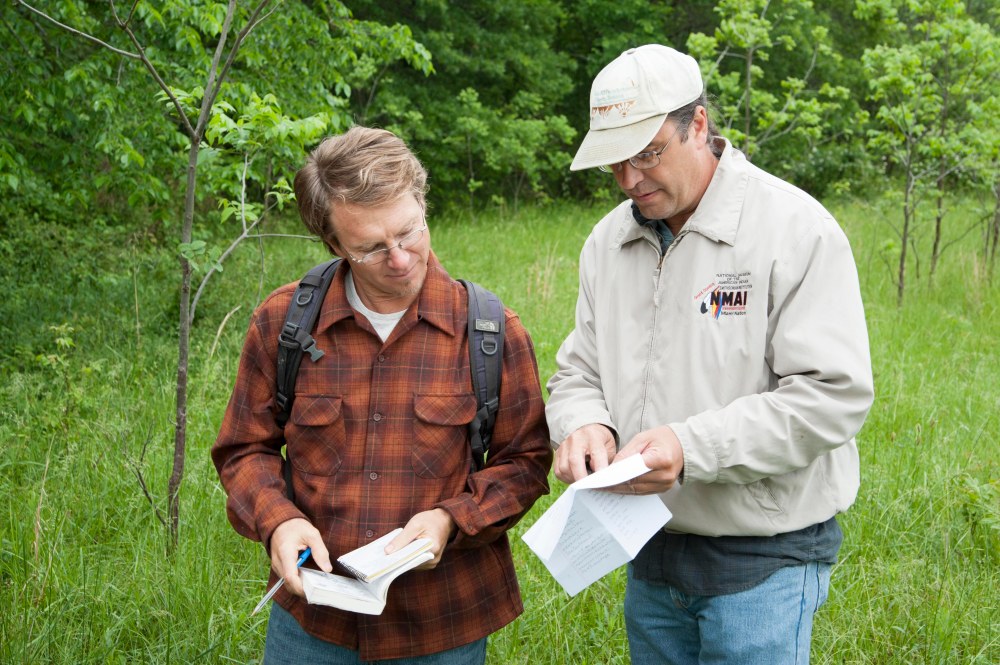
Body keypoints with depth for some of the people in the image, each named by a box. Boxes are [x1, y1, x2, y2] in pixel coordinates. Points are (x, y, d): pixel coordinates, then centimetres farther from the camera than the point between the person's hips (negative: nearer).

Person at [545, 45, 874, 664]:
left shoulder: (795, 229, -14)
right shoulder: (608, 241, 5)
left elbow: (834, 395, -19)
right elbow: (578, 373, 11)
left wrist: (692, 447, -27)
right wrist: (585, 425, -13)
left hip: (763, 561, -5)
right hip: (650, 555, 6)